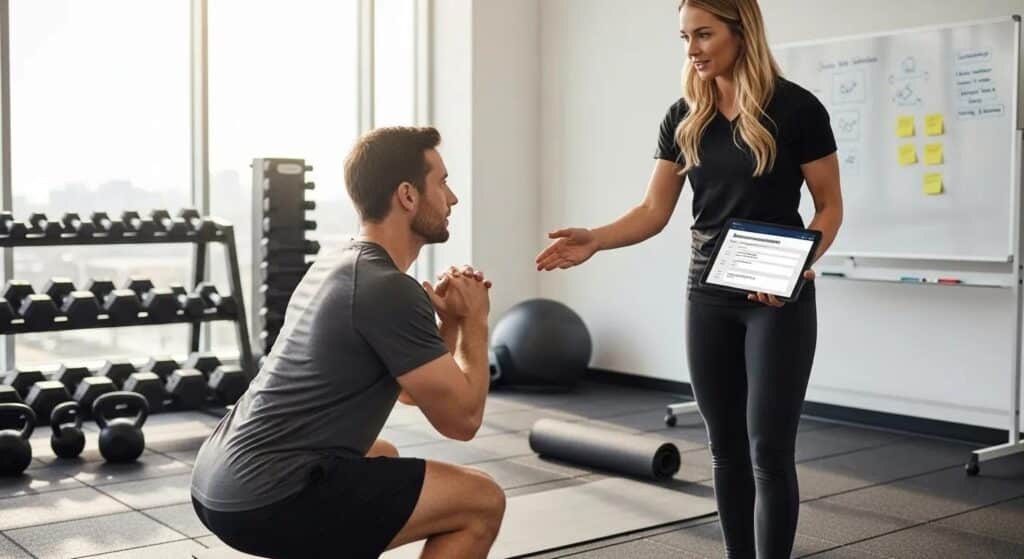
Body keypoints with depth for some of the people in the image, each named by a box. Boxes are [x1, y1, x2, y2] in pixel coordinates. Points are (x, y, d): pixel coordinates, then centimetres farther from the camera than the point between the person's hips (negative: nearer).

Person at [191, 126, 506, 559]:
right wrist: (474, 321, 3)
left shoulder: (341, 264, 16)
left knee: (381, 457, 37)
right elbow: (461, 419, -10)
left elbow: (412, 390, 27)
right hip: (266, 498, -10)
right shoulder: (389, 290, -15)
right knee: (481, 503, -3)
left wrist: (448, 321, 11)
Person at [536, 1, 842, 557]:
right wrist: (594, 239, -17)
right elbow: (653, 212, 1)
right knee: (726, 447, 10)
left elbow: (829, 207, -4)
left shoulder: (795, 108, -10)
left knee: (768, 448, -5)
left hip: (779, 299, -4)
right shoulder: (683, 118, 3)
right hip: (708, 297, 5)